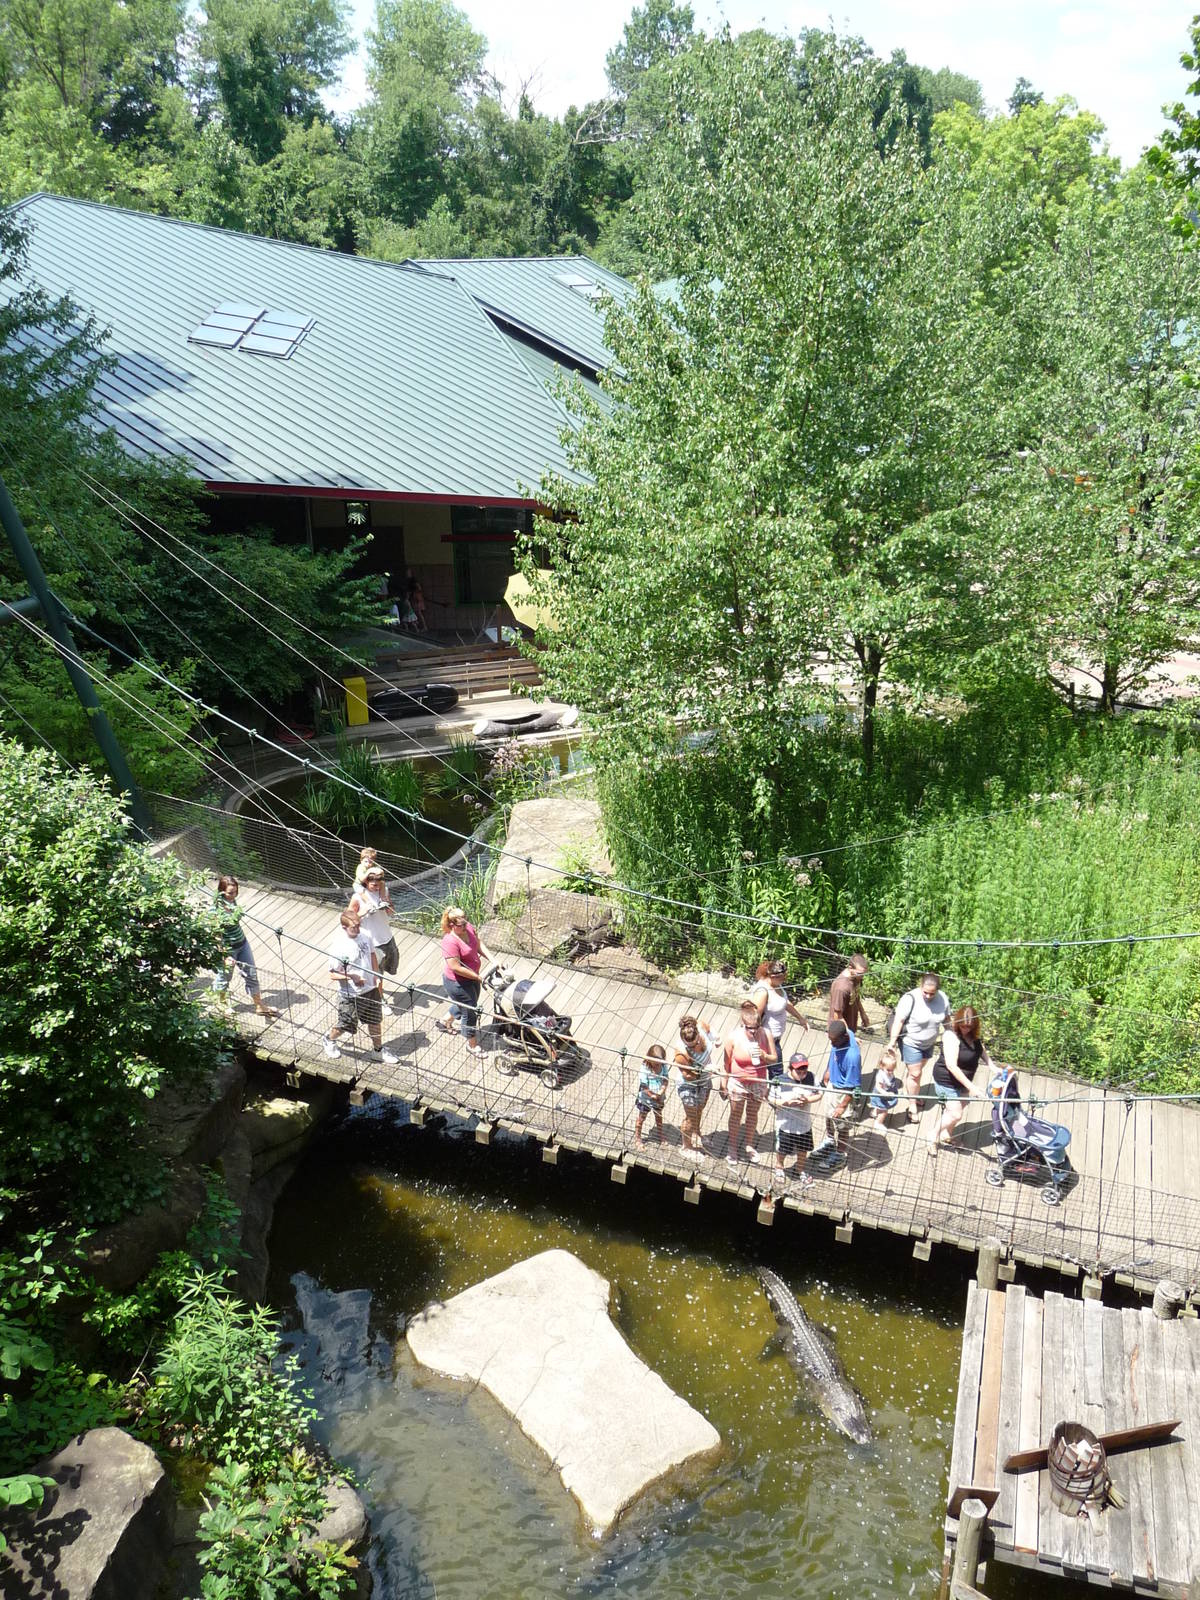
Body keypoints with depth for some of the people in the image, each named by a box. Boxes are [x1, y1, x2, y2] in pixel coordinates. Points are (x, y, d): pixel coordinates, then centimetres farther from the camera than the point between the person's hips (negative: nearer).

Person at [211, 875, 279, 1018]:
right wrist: (224, 957, -26)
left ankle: (259, 1006, 33)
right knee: (224, 978, 17)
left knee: (251, 974, 17)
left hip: (242, 943, 7)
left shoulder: (232, 900, -7)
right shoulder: (216, 910, -29)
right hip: (228, 949, -7)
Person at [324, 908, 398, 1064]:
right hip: (350, 995, -5)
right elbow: (333, 974, -18)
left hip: (370, 989, 5)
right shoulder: (338, 947, -24)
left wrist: (376, 975, 2)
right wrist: (351, 977, -32)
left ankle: (378, 1049, 40)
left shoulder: (363, 936, -7)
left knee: (375, 1021, 18)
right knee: (345, 1025, 12)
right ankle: (329, 1039, 44)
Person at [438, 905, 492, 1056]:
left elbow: (479, 945, 5)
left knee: (465, 1005, 29)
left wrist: (492, 960, -8)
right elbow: (456, 968, -31)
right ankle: (472, 1044, 30)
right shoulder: (450, 942, -32)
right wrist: (478, 977, -25)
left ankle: (445, 1020, 56)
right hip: (457, 982, -8)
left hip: (471, 977, 8)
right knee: (470, 1012, 7)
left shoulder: (469, 928, -9)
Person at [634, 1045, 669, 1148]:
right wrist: (653, 1096, -23)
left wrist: (661, 1093, -25)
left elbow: (665, 1081, -12)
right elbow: (644, 1087, -24)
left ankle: (660, 1135, 48)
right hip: (645, 1099, -4)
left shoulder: (663, 1066, -14)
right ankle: (637, 1138, 34)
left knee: (659, 1116, 26)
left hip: (659, 1098, 5)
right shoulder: (645, 1069, -28)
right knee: (641, 1118, 15)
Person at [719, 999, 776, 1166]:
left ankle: (749, 1145, 44)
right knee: (736, 1115, 16)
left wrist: (764, 1056, -28)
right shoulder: (733, 1037, -22)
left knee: (753, 1113, 21)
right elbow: (727, 1063, -10)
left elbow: (773, 1059, -7)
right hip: (738, 1082, -2)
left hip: (758, 1082, 2)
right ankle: (732, 1147, 37)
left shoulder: (766, 1035, -18)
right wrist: (724, 1084, -3)